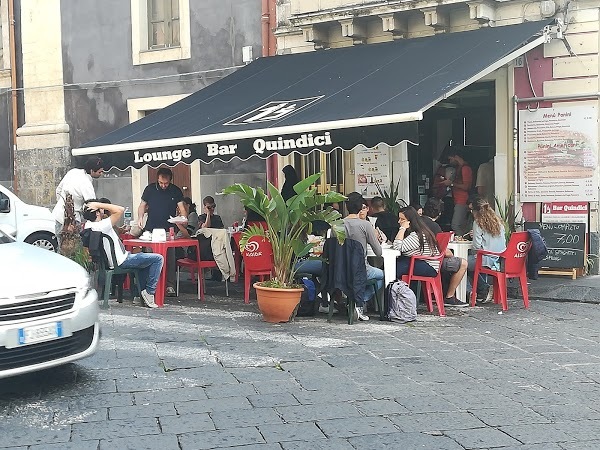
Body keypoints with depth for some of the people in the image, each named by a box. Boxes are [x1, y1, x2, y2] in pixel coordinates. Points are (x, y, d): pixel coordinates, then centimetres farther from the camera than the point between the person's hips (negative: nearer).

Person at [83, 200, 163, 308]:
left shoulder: (88, 225, -1)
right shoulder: (102, 226, -28)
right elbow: (120, 210, -32)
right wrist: (99, 205, -29)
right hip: (121, 261, -10)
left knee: (143, 256, 32)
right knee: (157, 259, -7)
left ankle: (143, 291, 28)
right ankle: (149, 292, -1)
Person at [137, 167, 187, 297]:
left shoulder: (176, 191, 3)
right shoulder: (150, 189, 4)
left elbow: (182, 208, -1)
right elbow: (142, 205, 10)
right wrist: (140, 217, -8)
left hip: (169, 230, 0)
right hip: (151, 230, 0)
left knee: (170, 259, -3)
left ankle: (170, 286, 1)